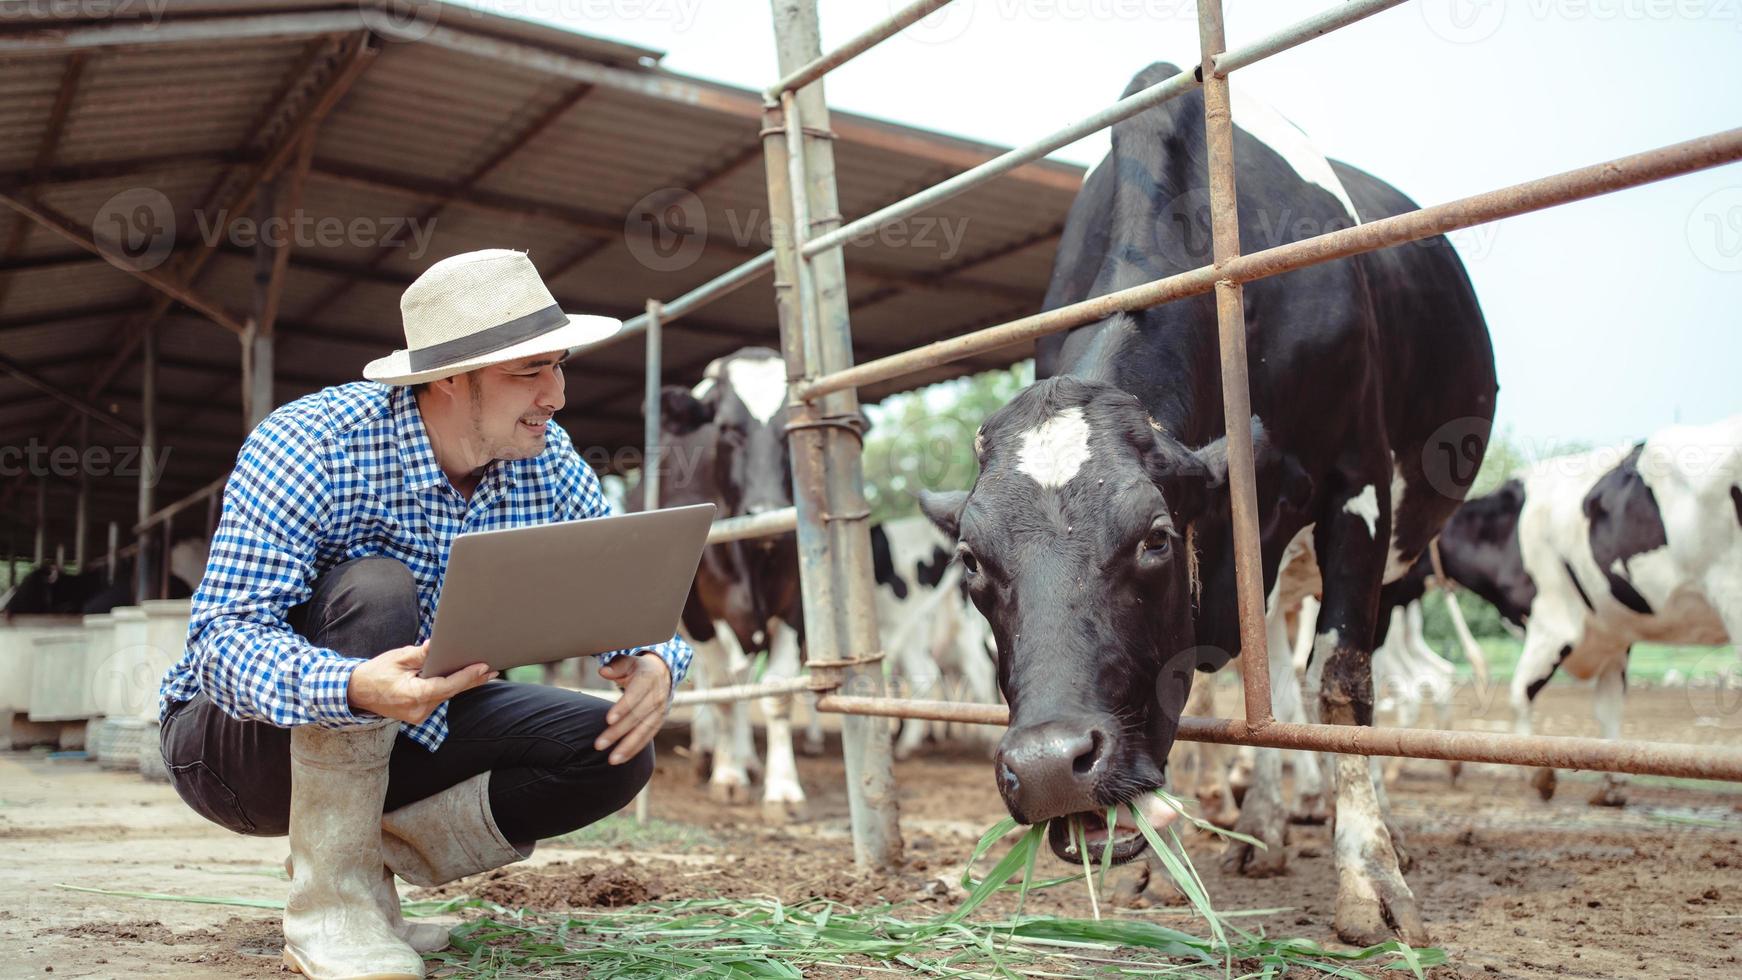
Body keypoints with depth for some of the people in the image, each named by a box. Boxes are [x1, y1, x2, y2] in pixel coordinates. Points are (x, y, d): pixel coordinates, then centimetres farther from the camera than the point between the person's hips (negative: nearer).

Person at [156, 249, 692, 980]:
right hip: (247, 735, -5)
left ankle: (374, 854, -2)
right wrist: (354, 690, -53)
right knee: (375, 590, -34)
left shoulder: (549, 463, -10)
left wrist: (653, 661, -30)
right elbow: (226, 637, -32)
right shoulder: (311, 444, -26)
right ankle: (326, 898, -22)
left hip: (407, 737, 5)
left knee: (615, 752, -13)